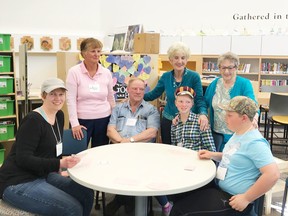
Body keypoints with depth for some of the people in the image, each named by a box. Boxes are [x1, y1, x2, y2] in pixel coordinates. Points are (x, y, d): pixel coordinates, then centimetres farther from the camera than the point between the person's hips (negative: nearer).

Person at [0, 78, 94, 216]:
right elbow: (23, 159, -25)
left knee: (86, 193, -1)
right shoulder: (33, 120, -20)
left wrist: (58, 171, 13)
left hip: (42, 176, 9)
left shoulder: (59, 116, 7)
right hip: (18, 183, -9)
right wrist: (60, 163, -31)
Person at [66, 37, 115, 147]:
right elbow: (71, 99, -8)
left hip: (104, 119, 3)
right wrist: (75, 124, -12)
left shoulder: (106, 73, 4)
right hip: (82, 120, -3)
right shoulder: (74, 72, -6)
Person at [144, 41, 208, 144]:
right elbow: (153, 94, 9)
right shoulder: (166, 77, 1)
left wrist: (203, 114, -30)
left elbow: (200, 100, -11)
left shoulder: (194, 77, -10)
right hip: (168, 122, 3)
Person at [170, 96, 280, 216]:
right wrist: (212, 155, 7)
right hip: (220, 188, 9)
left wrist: (246, 199, -25)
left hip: (232, 199, -9)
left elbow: (273, 174, -30)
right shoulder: (238, 134, 8)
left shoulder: (254, 142, -22)